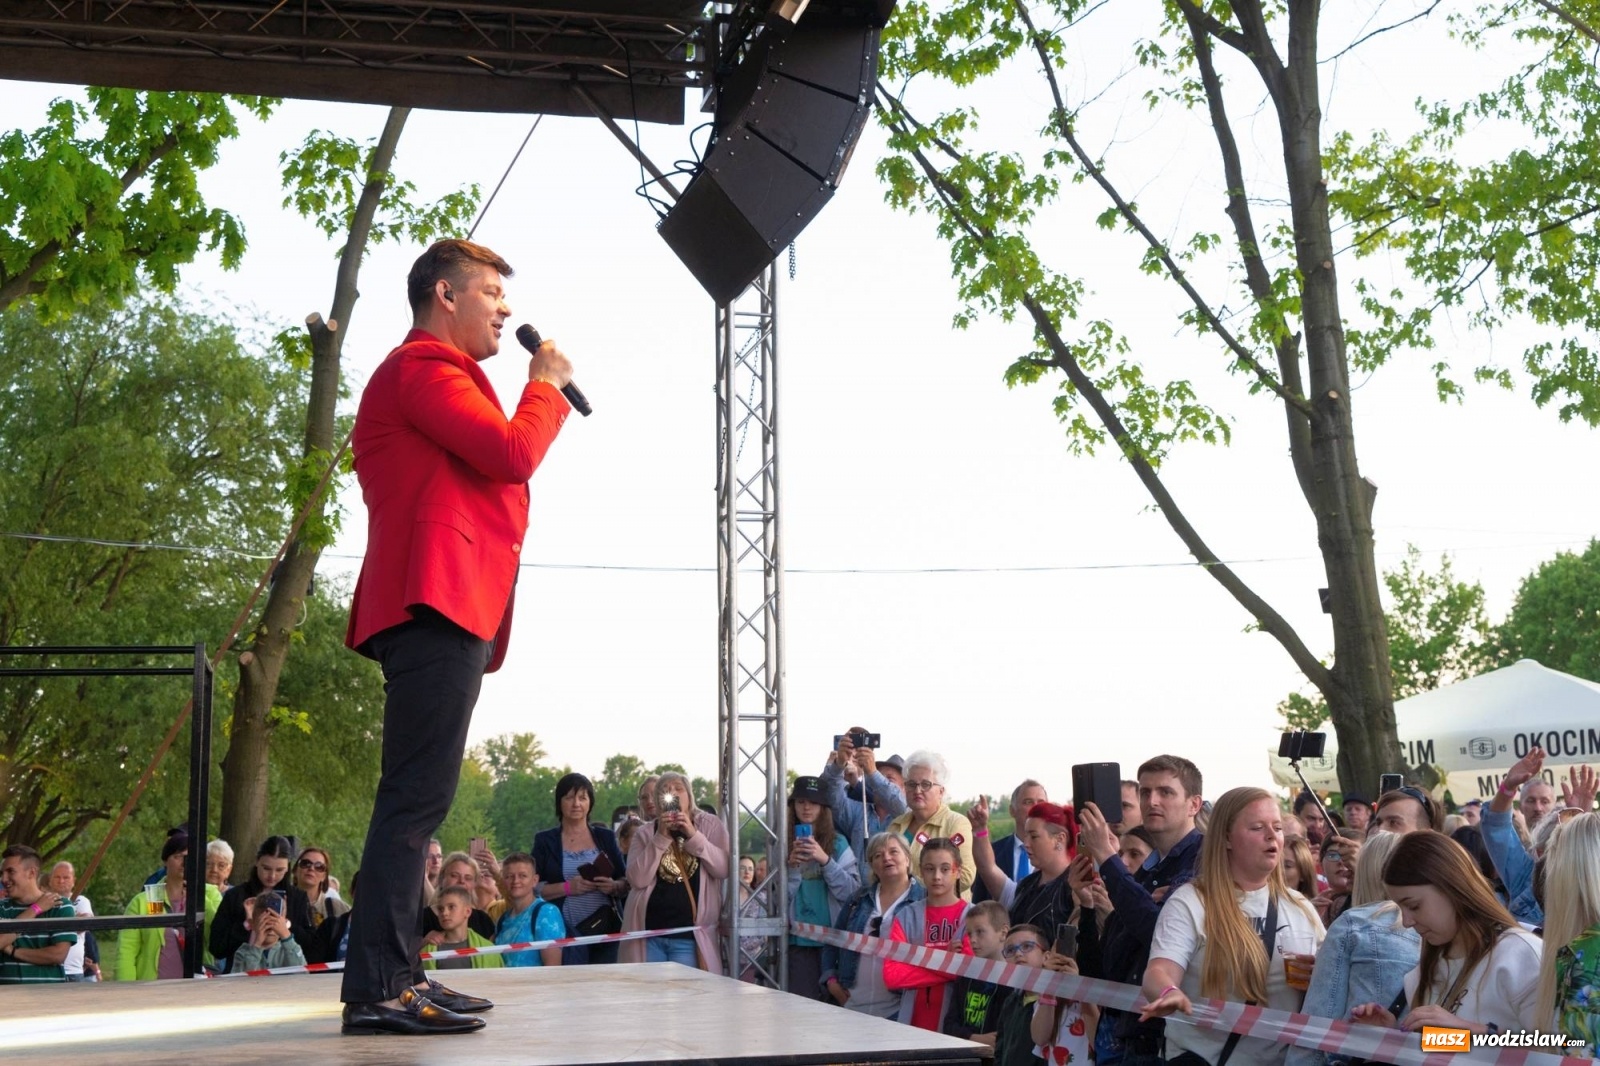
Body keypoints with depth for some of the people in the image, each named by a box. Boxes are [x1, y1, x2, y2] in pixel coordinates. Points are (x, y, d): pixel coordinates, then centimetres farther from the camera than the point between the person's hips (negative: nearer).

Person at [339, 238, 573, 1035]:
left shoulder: (434, 374, 28)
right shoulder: (424, 366, -6)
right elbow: (514, 452, -17)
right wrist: (547, 385, -1)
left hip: (447, 609, 11)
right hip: (440, 602, -11)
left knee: (418, 798, 10)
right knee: (418, 796, -15)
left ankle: (396, 976, 14)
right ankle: (376, 989, -17)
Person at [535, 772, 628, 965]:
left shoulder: (605, 837, 12)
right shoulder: (545, 840, 6)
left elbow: (626, 882, 12)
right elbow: (533, 888, 0)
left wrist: (614, 886, -10)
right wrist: (568, 887, -14)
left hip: (604, 931, 2)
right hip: (564, 933, -2)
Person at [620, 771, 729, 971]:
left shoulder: (710, 825, 8)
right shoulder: (645, 834, 10)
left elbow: (723, 869, -6)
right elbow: (637, 880, -5)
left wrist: (693, 835, -14)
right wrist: (661, 838, -11)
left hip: (689, 935, -1)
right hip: (648, 933, 1)